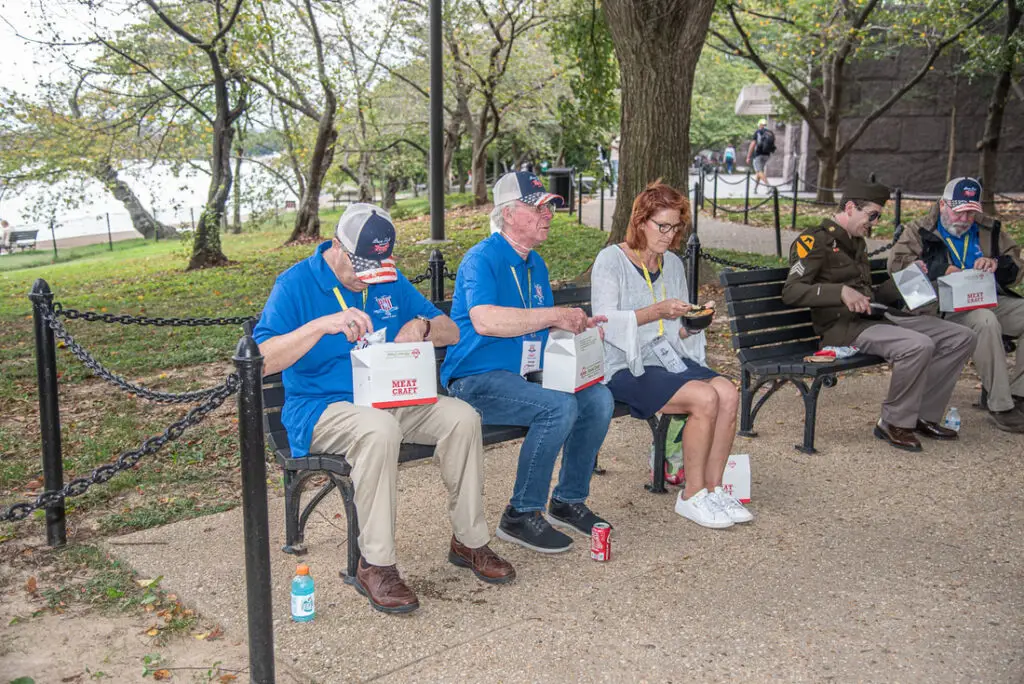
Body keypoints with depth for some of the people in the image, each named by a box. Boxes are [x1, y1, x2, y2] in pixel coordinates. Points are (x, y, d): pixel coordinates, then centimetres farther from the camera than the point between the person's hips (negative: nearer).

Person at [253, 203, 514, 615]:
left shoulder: (390, 281, 11)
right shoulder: (296, 283, -6)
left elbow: (451, 333, 13)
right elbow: (262, 360, -19)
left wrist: (421, 326, -11)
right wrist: (323, 325, -29)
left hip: (393, 400, 6)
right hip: (320, 408, -5)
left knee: (462, 417, -18)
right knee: (380, 429, -37)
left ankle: (469, 541, -4)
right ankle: (374, 565, -27)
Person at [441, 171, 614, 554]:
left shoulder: (535, 264, 17)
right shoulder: (482, 259, -11)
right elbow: (485, 320, -30)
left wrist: (579, 328, 4)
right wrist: (554, 316, -25)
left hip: (526, 375, 9)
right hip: (478, 380, -8)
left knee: (598, 399, -8)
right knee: (559, 408, -29)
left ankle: (569, 501, 7)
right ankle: (520, 517, -15)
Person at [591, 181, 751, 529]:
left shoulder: (673, 263, 16)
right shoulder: (611, 260, -4)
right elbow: (606, 322, -15)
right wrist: (656, 311, -23)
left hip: (667, 357, 7)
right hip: (625, 366, -6)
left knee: (728, 393, -20)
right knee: (705, 398, -26)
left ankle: (713, 488, -9)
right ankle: (692, 496, -12)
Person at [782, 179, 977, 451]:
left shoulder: (857, 243, 24)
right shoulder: (814, 241, -5)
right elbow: (791, 292, -17)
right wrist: (841, 291, -27)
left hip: (877, 317, 9)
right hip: (844, 327, -9)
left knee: (962, 337, -1)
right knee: (919, 345, -32)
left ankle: (923, 416, 5)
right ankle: (894, 423, -12)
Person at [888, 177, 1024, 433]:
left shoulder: (988, 229, 20)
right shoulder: (920, 230, 9)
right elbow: (897, 264, -6)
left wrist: (997, 265, -4)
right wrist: (940, 271, -18)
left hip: (993, 301, 6)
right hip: (948, 307, -5)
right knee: (985, 320, -35)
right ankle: (1000, 406, -28)